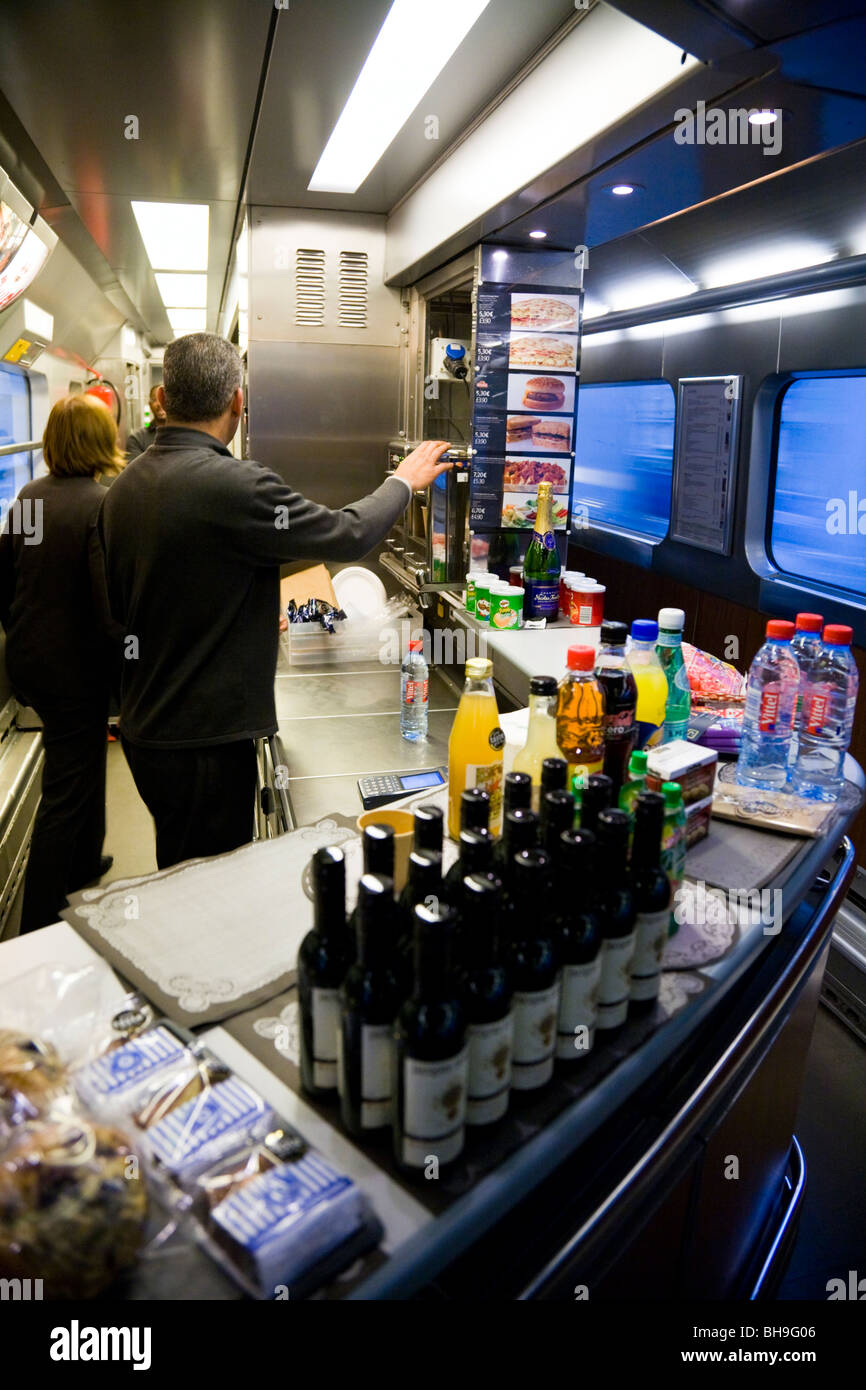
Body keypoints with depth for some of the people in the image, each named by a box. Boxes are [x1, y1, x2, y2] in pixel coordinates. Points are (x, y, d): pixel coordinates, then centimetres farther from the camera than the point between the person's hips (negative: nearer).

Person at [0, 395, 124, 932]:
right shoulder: (101, 506, -20)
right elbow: (110, 605, -23)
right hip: (75, 668, -7)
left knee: (82, 760, 26)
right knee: (66, 791, 4)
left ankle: (82, 863, 46)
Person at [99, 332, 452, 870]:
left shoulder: (122, 487, 4)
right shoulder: (234, 484, -22)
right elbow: (348, 535, -12)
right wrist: (403, 482, 8)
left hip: (144, 727, 8)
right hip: (204, 739, -8)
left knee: (181, 884, 24)